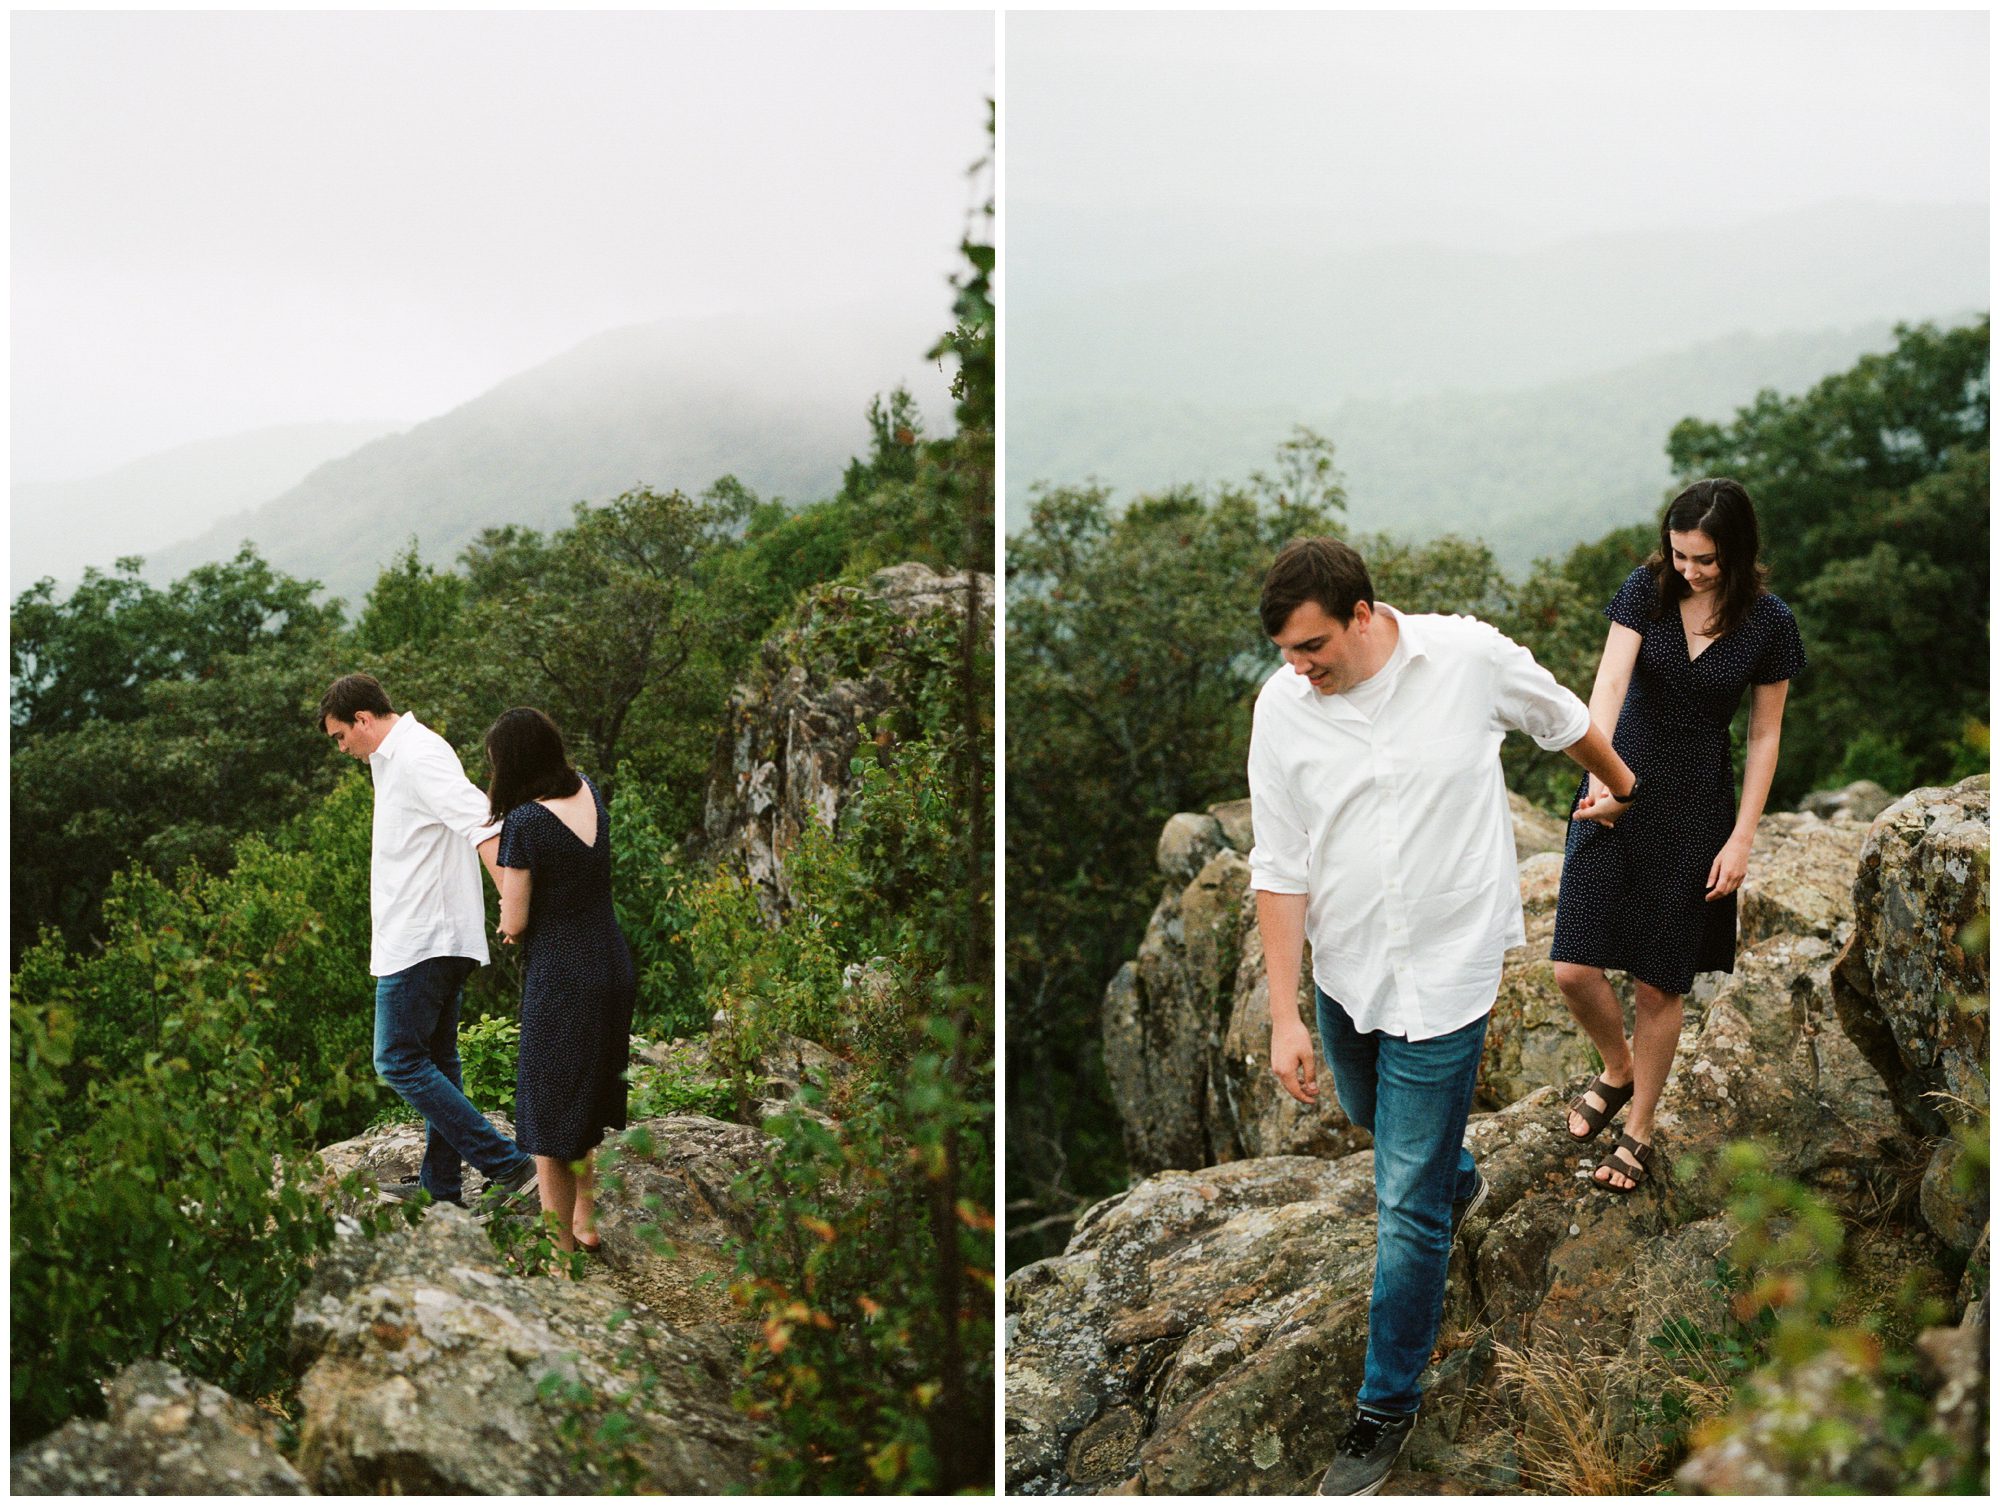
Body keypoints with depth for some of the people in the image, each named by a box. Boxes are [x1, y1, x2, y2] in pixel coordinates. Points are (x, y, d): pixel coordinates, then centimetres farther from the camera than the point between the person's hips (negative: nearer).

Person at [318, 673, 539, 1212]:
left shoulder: (419, 757, -16)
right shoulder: (394, 758, 17)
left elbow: (480, 823, -28)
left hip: (420, 942, -11)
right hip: (432, 940, 11)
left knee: (399, 1061, -9)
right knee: (435, 1061, 14)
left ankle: (508, 1165, -11)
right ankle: (440, 1187, 21)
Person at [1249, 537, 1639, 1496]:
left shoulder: (1469, 656, -15)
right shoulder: (1281, 707, -9)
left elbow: (1562, 719, 7)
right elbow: (1279, 869, -6)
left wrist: (1624, 789, 24)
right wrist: (1285, 1016, -8)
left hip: (1443, 975, -4)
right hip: (1343, 974, 4)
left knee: (1405, 1208, -2)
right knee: (1377, 1123, 29)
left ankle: (1388, 1405, 13)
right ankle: (1458, 1182, 64)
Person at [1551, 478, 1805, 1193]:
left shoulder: (1768, 623, -8)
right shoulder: (1647, 588, -8)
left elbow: (1764, 736, -1)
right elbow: (1610, 681, -21)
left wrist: (1741, 838, -6)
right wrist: (1602, 772, -38)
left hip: (1695, 812, -1)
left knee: (1658, 985, 5)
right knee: (1574, 970, -3)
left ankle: (1638, 1130, 25)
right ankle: (1617, 1069, 30)